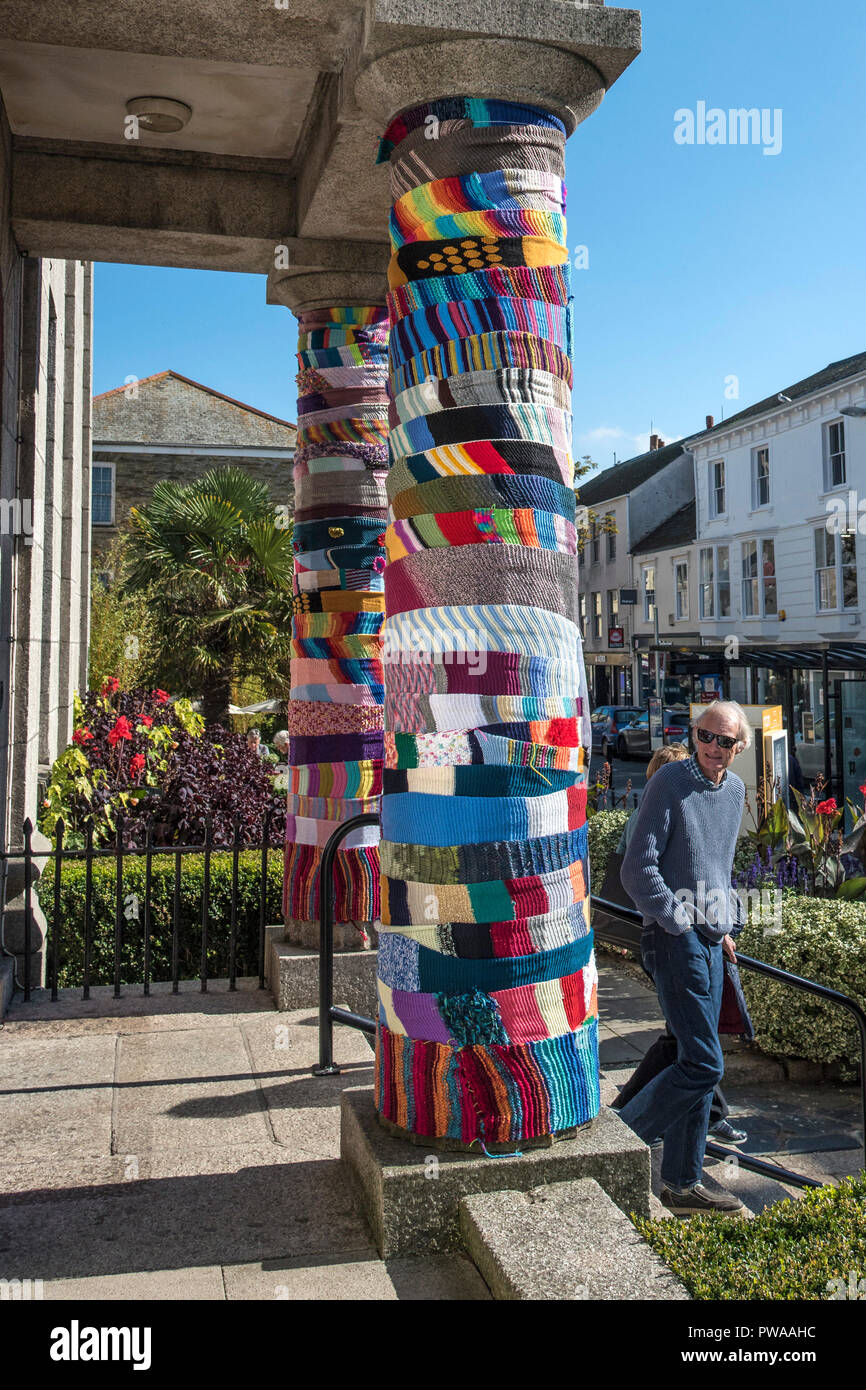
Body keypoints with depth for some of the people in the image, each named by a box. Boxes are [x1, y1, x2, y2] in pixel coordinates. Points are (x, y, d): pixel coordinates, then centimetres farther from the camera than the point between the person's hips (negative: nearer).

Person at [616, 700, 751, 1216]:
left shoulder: (735, 791, 11)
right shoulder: (669, 783, -12)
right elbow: (637, 871, -15)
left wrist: (725, 926, 19)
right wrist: (682, 925, -14)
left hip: (711, 942, 8)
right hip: (675, 940, -8)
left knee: (697, 1062, 12)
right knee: (704, 1065, -8)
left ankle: (683, 1182, 23)